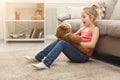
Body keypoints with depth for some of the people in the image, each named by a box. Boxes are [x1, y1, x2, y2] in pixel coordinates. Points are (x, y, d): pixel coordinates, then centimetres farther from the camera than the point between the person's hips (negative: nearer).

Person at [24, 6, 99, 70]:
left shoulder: (95, 29, -4)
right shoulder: (83, 28, 19)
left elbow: (92, 45, -17)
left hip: (84, 56, -7)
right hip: (77, 52, 7)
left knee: (62, 43, -24)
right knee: (58, 41, -4)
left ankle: (46, 63, -36)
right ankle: (38, 57, -3)